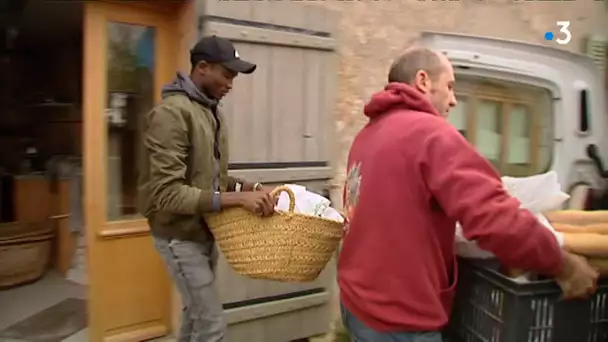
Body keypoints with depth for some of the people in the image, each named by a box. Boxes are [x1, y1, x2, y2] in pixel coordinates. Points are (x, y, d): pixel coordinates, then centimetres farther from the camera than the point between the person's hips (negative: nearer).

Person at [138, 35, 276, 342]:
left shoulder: (212, 112, 7)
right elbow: (167, 194, -28)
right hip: (180, 235, -8)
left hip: (205, 231, 8)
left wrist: (246, 187, -1)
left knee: (196, 314, 21)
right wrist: (236, 199, -32)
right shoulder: (171, 113, -21)